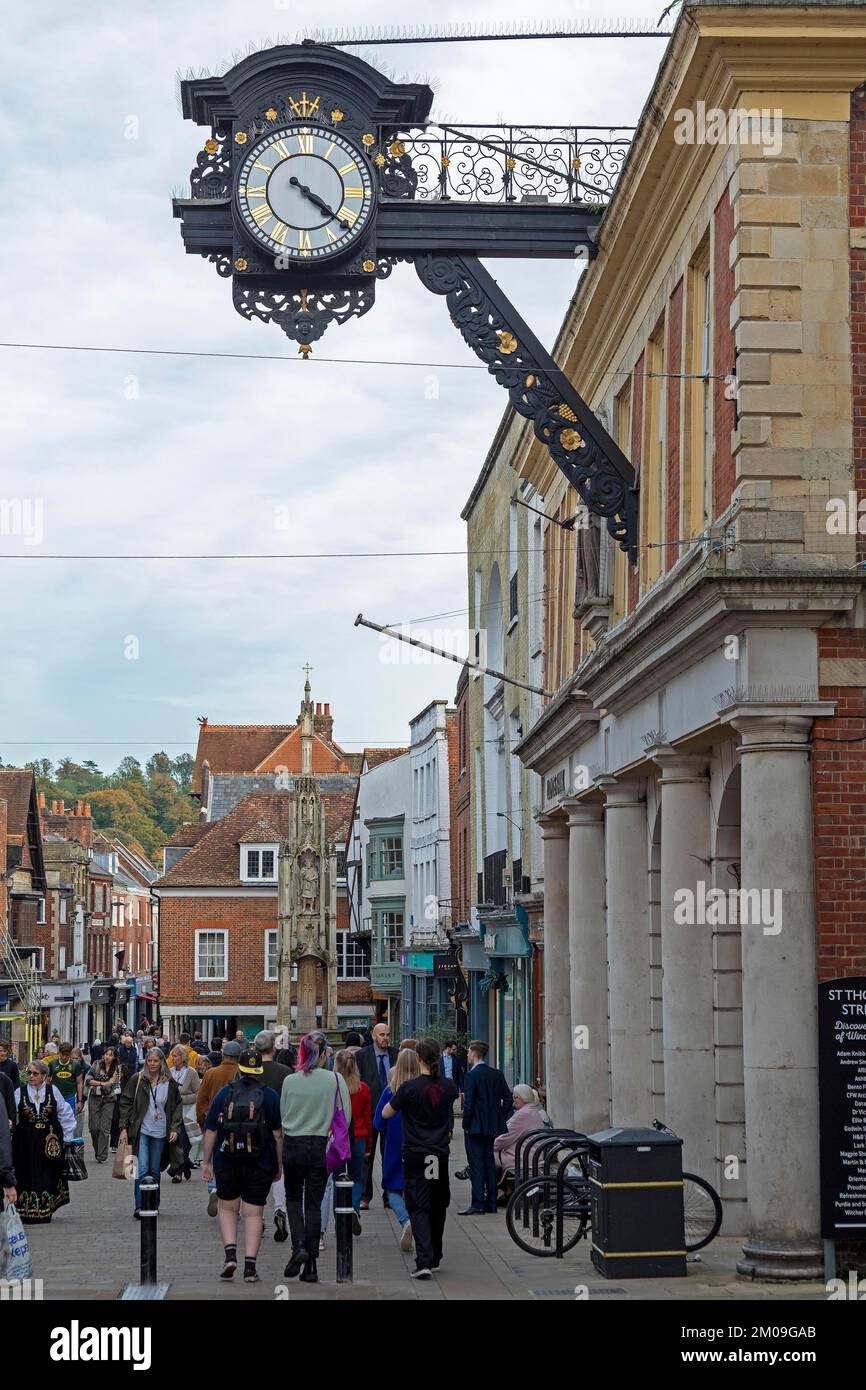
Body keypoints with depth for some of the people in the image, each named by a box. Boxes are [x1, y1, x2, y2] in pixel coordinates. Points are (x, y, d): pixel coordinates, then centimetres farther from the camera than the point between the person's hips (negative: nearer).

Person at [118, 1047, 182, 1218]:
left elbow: (177, 1107, 10)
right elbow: (125, 1103, 3)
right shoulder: (137, 1080, 0)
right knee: (143, 1168, -13)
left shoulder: (170, 1083, 4)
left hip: (160, 1133, 2)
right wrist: (124, 1127, -2)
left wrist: (175, 1128, 1)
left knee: (155, 1170, 10)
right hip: (142, 1130, -2)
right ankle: (139, 1207, -14)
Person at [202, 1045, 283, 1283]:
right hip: (260, 1164, -1)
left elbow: (210, 1131, 1)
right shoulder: (269, 1095, -2)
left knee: (228, 1208, 18)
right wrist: (279, 1164, 6)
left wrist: (207, 1162, 8)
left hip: (227, 1162, 1)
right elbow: (278, 1133, -3)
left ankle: (230, 1253, 0)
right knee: (253, 1213, 5)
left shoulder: (224, 1093, 1)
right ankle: (250, 1265, -1)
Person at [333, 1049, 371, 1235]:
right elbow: (367, 1119, 4)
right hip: (357, 1138, 1)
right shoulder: (363, 1089, -3)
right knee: (357, 1178, 16)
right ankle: (354, 1210, -9)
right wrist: (368, 1144, 14)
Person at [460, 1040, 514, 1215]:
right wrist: (500, 1120, 13)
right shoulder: (497, 1074, 7)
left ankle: (478, 1205, -9)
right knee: (489, 1164, 13)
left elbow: (468, 1102, -17)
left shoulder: (472, 1075, -13)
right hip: (492, 1127, 7)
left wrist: (466, 1125, -8)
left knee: (476, 1166, -6)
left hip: (476, 1128, -7)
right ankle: (491, 1203, 16)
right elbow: (508, 1099, 8)